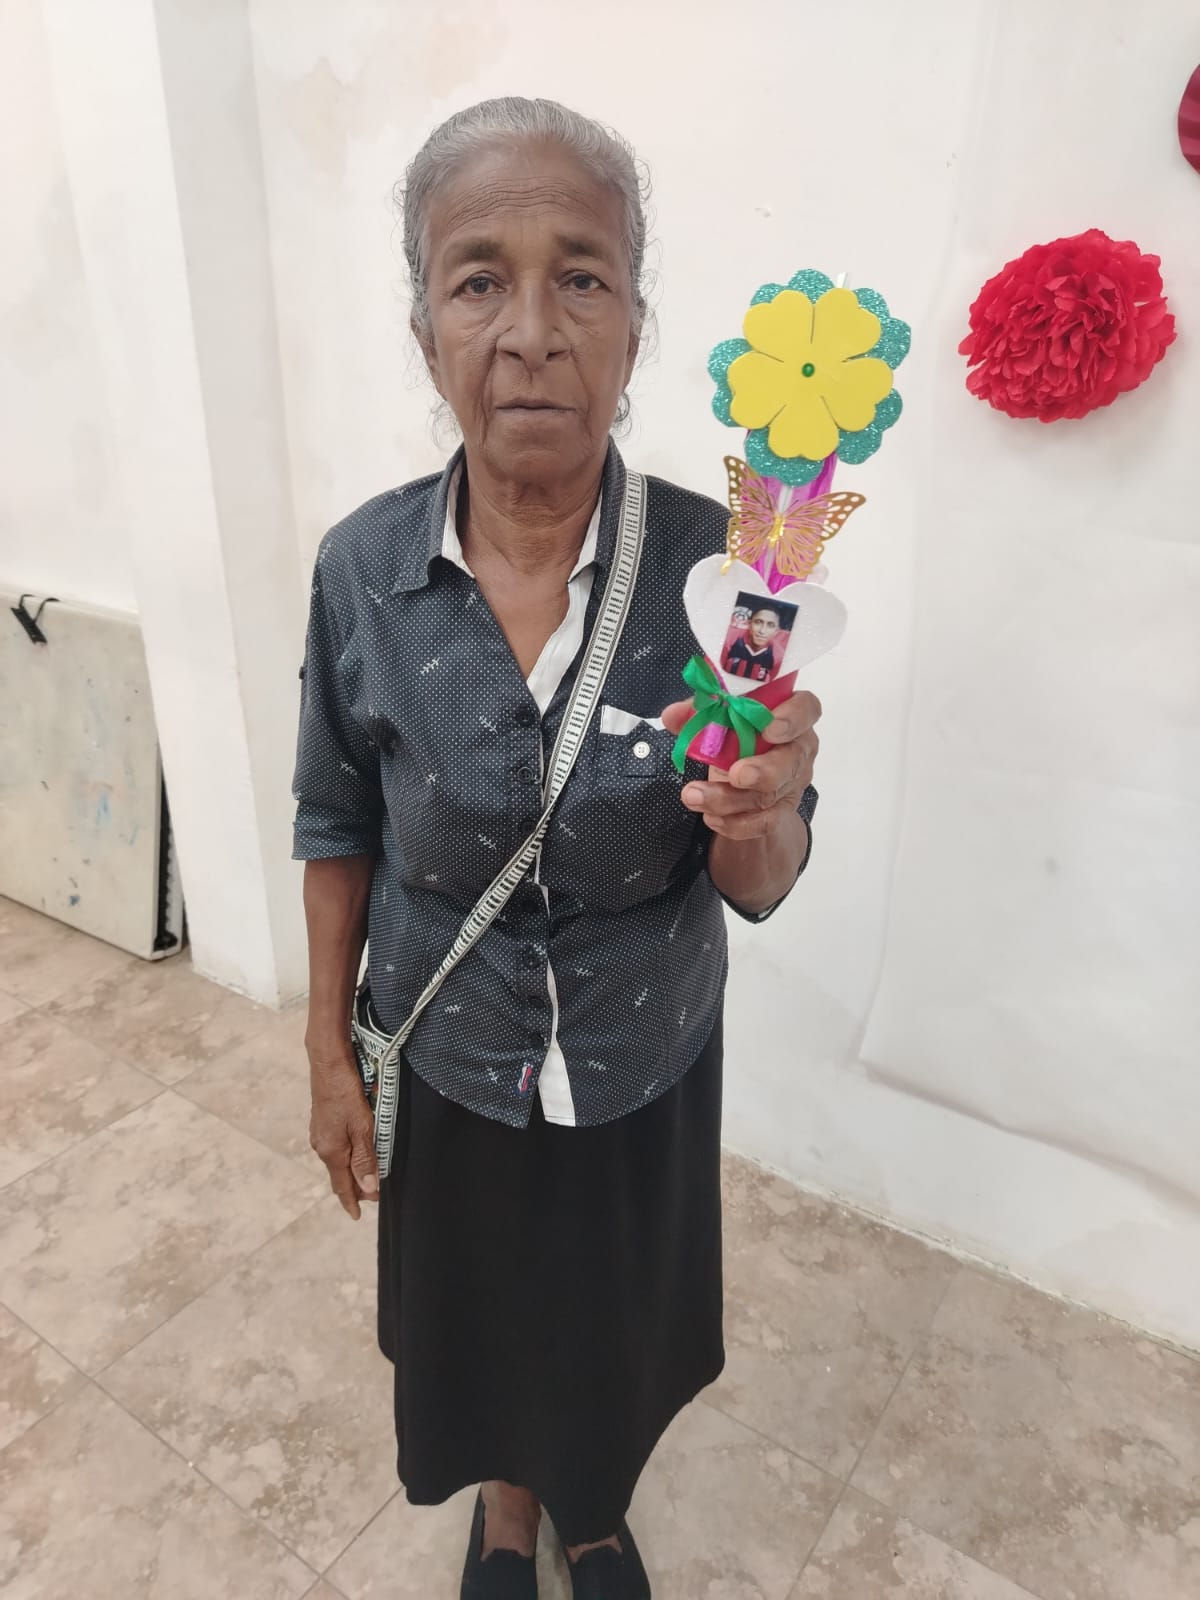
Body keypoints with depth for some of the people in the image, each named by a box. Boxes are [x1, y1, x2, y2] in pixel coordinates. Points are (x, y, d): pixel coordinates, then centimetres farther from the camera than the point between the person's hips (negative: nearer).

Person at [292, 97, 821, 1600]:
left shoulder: (713, 566, -20)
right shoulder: (363, 569, -17)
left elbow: (758, 887, -14)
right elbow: (339, 828, -3)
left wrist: (758, 817, -36)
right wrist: (328, 1050, 1)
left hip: (646, 1069, 0)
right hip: (447, 1071, 1)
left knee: (617, 1325, 26)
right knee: (478, 1321, 27)